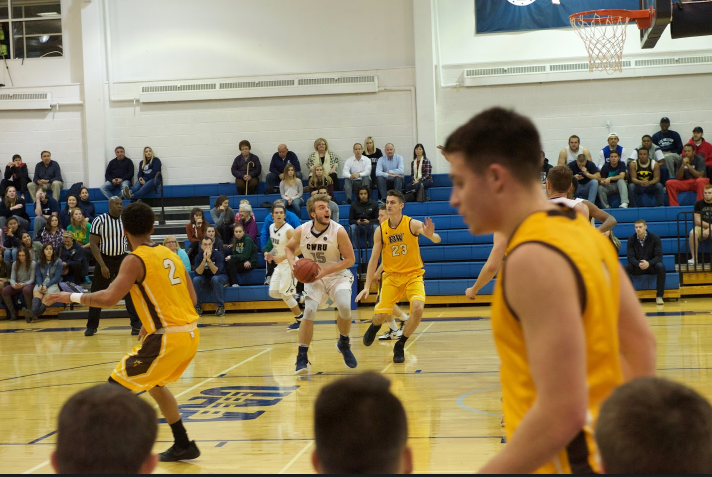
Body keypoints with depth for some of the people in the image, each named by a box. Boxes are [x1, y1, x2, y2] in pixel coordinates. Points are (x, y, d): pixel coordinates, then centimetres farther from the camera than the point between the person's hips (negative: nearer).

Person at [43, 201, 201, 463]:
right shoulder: (169, 253, 13)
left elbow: (109, 298, -21)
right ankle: (184, 446, 33)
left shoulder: (135, 260, -9)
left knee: (116, 388, 1)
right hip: (190, 333, 8)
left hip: (168, 339, -8)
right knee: (154, 384, 29)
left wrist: (71, 297, -7)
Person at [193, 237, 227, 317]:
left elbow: (216, 272, -27)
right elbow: (198, 273, -21)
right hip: (205, 280, 2)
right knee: (196, 280, -28)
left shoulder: (218, 255, -18)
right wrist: (204, 259, -31)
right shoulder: (199, 256, -10)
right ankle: (198, 307, -15)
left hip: (220, 278, -2)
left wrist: (209, 259, -35)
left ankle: (220, 306, -26)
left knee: (215, 278, -36)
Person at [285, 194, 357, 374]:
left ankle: (344, 344, 6)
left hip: (338, 276, -2)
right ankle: (302, 358, -6)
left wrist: (326, 271, -21)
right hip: (314, 278, 2)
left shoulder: (338, 231, -17)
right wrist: (292, 262, -11)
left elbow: (350, 259, -13)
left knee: (345, 307, -25)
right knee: (309, 311, -18)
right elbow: (289, 247, 10)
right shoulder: (301, 231, -10)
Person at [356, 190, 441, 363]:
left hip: (413, 275, -2)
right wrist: (367, 287, -6)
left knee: (418, 308, -25)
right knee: (380, 314, -7)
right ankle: (374, 326, 35)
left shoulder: (412, 224, -12)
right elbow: (374, 259, 0)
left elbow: (437, 240, -22)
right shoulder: (380, 230, -5)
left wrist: (430, 235, -47)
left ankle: (400, 345, -2)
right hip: (391, 276, 2)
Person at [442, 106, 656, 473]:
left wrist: (492, 471, -19)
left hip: (570, 460, -9)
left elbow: (563, 411, -26)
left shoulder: (533, 259, -21)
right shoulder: (584, 233, 7)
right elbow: (641, 345, 14)